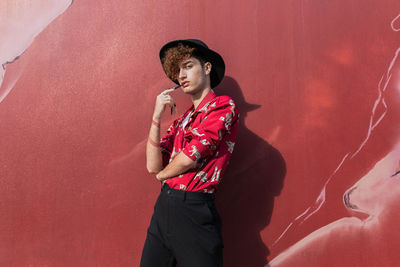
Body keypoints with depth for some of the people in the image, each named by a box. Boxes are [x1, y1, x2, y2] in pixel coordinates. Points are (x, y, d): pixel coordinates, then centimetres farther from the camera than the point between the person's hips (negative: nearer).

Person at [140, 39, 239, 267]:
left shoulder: (223, 106, -5)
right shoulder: (181, 120, 15)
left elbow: (189, 158, -12)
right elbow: (153, 166, 6)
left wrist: (162, 173, 7)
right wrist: (157, 116, -1)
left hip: (193, 211, -7)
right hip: (163, 207, 7)